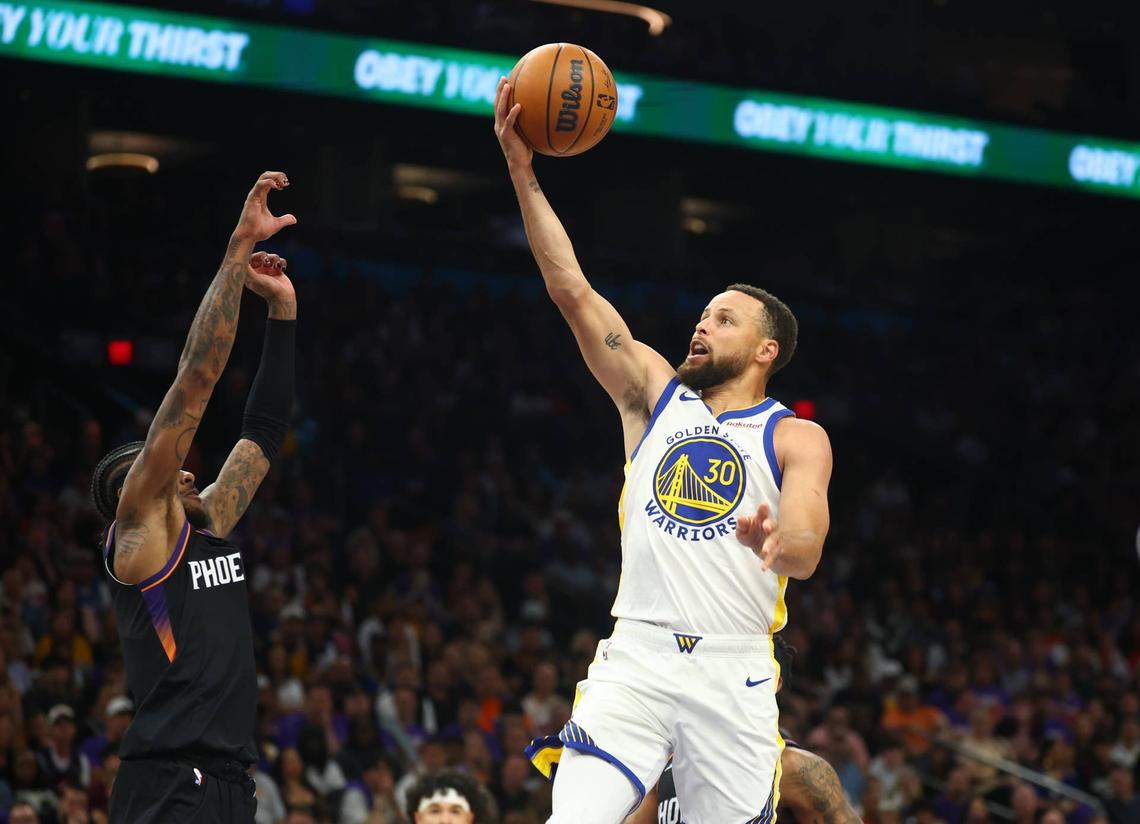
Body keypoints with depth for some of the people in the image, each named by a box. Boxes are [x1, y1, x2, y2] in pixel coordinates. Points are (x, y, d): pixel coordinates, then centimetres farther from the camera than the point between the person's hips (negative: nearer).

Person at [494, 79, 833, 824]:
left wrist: (777, 542, -38)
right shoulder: (655, 393, 15)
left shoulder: (796, 440, 5)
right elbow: (573, 291, 8)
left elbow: (807, 552, -12)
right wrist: (522, 172, 0)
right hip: (636, 658, 1)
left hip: (732, 674, -1)